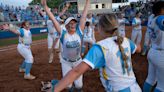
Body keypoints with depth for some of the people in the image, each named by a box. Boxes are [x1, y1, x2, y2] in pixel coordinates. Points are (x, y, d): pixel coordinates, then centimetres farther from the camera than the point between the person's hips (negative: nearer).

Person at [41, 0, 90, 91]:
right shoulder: (63, 34, -15)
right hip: (66, 62, -1)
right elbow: (53, 20, -19)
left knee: (78, 84, 6)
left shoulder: (79, 32, -11)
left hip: (78, 61, 1)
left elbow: (84, 17, -14)